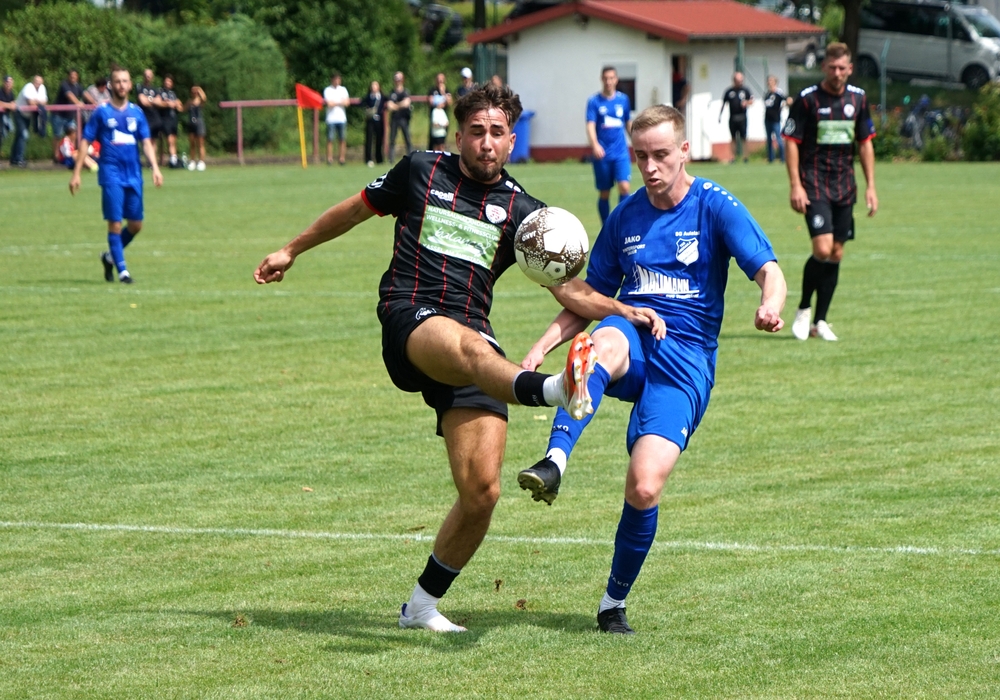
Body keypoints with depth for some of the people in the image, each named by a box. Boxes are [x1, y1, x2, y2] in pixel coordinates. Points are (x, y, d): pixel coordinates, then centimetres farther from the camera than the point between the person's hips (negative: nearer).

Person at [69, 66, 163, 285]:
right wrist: (76, 173, -3)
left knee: (136, 225, 6)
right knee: (115, 223, -9)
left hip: (134, 175, 4)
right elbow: (85, 142, 2)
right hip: (111, 174, -4)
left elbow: (146, 142, 8)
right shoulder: (101, 112, 0)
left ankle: (110, 256, 28)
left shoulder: (136, 112, 10)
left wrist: (155, 168, -7)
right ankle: (122, 270, -2)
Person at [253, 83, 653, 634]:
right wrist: (292, 250, 37)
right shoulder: (421, 171, 12)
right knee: (473, 348, -41)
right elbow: (358, 208, 28)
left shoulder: (521, 210, 13)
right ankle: (558, 391, -75)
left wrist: (628, 311, -7)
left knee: (481, 492, -8)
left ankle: (422, 605, 12)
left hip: (473, 338, 3)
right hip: (409, 319, -3)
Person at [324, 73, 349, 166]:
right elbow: (329, 103, -9)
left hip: (342, 118, 3)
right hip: (331, 119, -3)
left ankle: (342, 158, 4)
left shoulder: (343, 90, 12)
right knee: (330, 139, -5)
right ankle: (329, 159, -4)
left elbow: (347, 102, 2)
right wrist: (340, 102, -1)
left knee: (342, 139, 1)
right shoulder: (327, 90, 2)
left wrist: (334, 103, -9)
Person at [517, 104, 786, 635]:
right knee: (605, 341, -38)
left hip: (686, 359, -3)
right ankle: (554, 464, -56)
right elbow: (587, 300, 20)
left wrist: (770, 305, -36)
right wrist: (544, 345, 3)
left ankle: (614, 602, 5)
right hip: (633, 339, 3)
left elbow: (768, 270, -12)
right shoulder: (625, 217, 12)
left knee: (644, 488, -18)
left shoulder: (715, 207, 0)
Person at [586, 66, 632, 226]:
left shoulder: (623, 99, 6)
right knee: (604, 193, 6)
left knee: (624, 187, -16)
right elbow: (590, 126, -13)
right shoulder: (595, 102, -3)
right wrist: (595, 145, -30)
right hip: (602, 154, -1)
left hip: (621, 153, 1)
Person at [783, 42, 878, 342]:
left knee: (836, 253, 5)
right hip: (814, 185, -5)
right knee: (822, 249, -17)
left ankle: (820, 321, 14)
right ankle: (803, 309, 5)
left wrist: (871, 186, 10)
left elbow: (865, 143, 14)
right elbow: (791, 142, -6)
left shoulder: (858, 99, 7)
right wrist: (795, 185, -13)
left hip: (844, 187, 5)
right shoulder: (807, 99, -7)